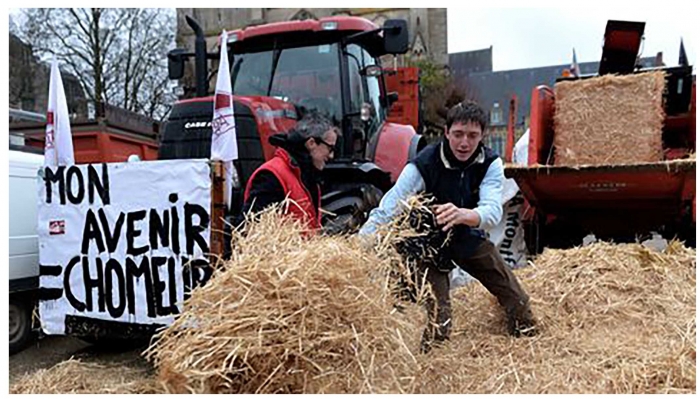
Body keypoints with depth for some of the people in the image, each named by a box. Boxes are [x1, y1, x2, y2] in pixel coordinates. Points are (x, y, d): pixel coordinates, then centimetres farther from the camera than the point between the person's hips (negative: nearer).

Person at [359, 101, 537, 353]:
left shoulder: (490, 164, -18)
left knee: (518, 302, 13)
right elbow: (385, 213, -34)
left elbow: (492, 210, -35)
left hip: (470, 238, 4)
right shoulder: (423, 165, -28)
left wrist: (462, 214, -59)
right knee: (439, 323, -18)